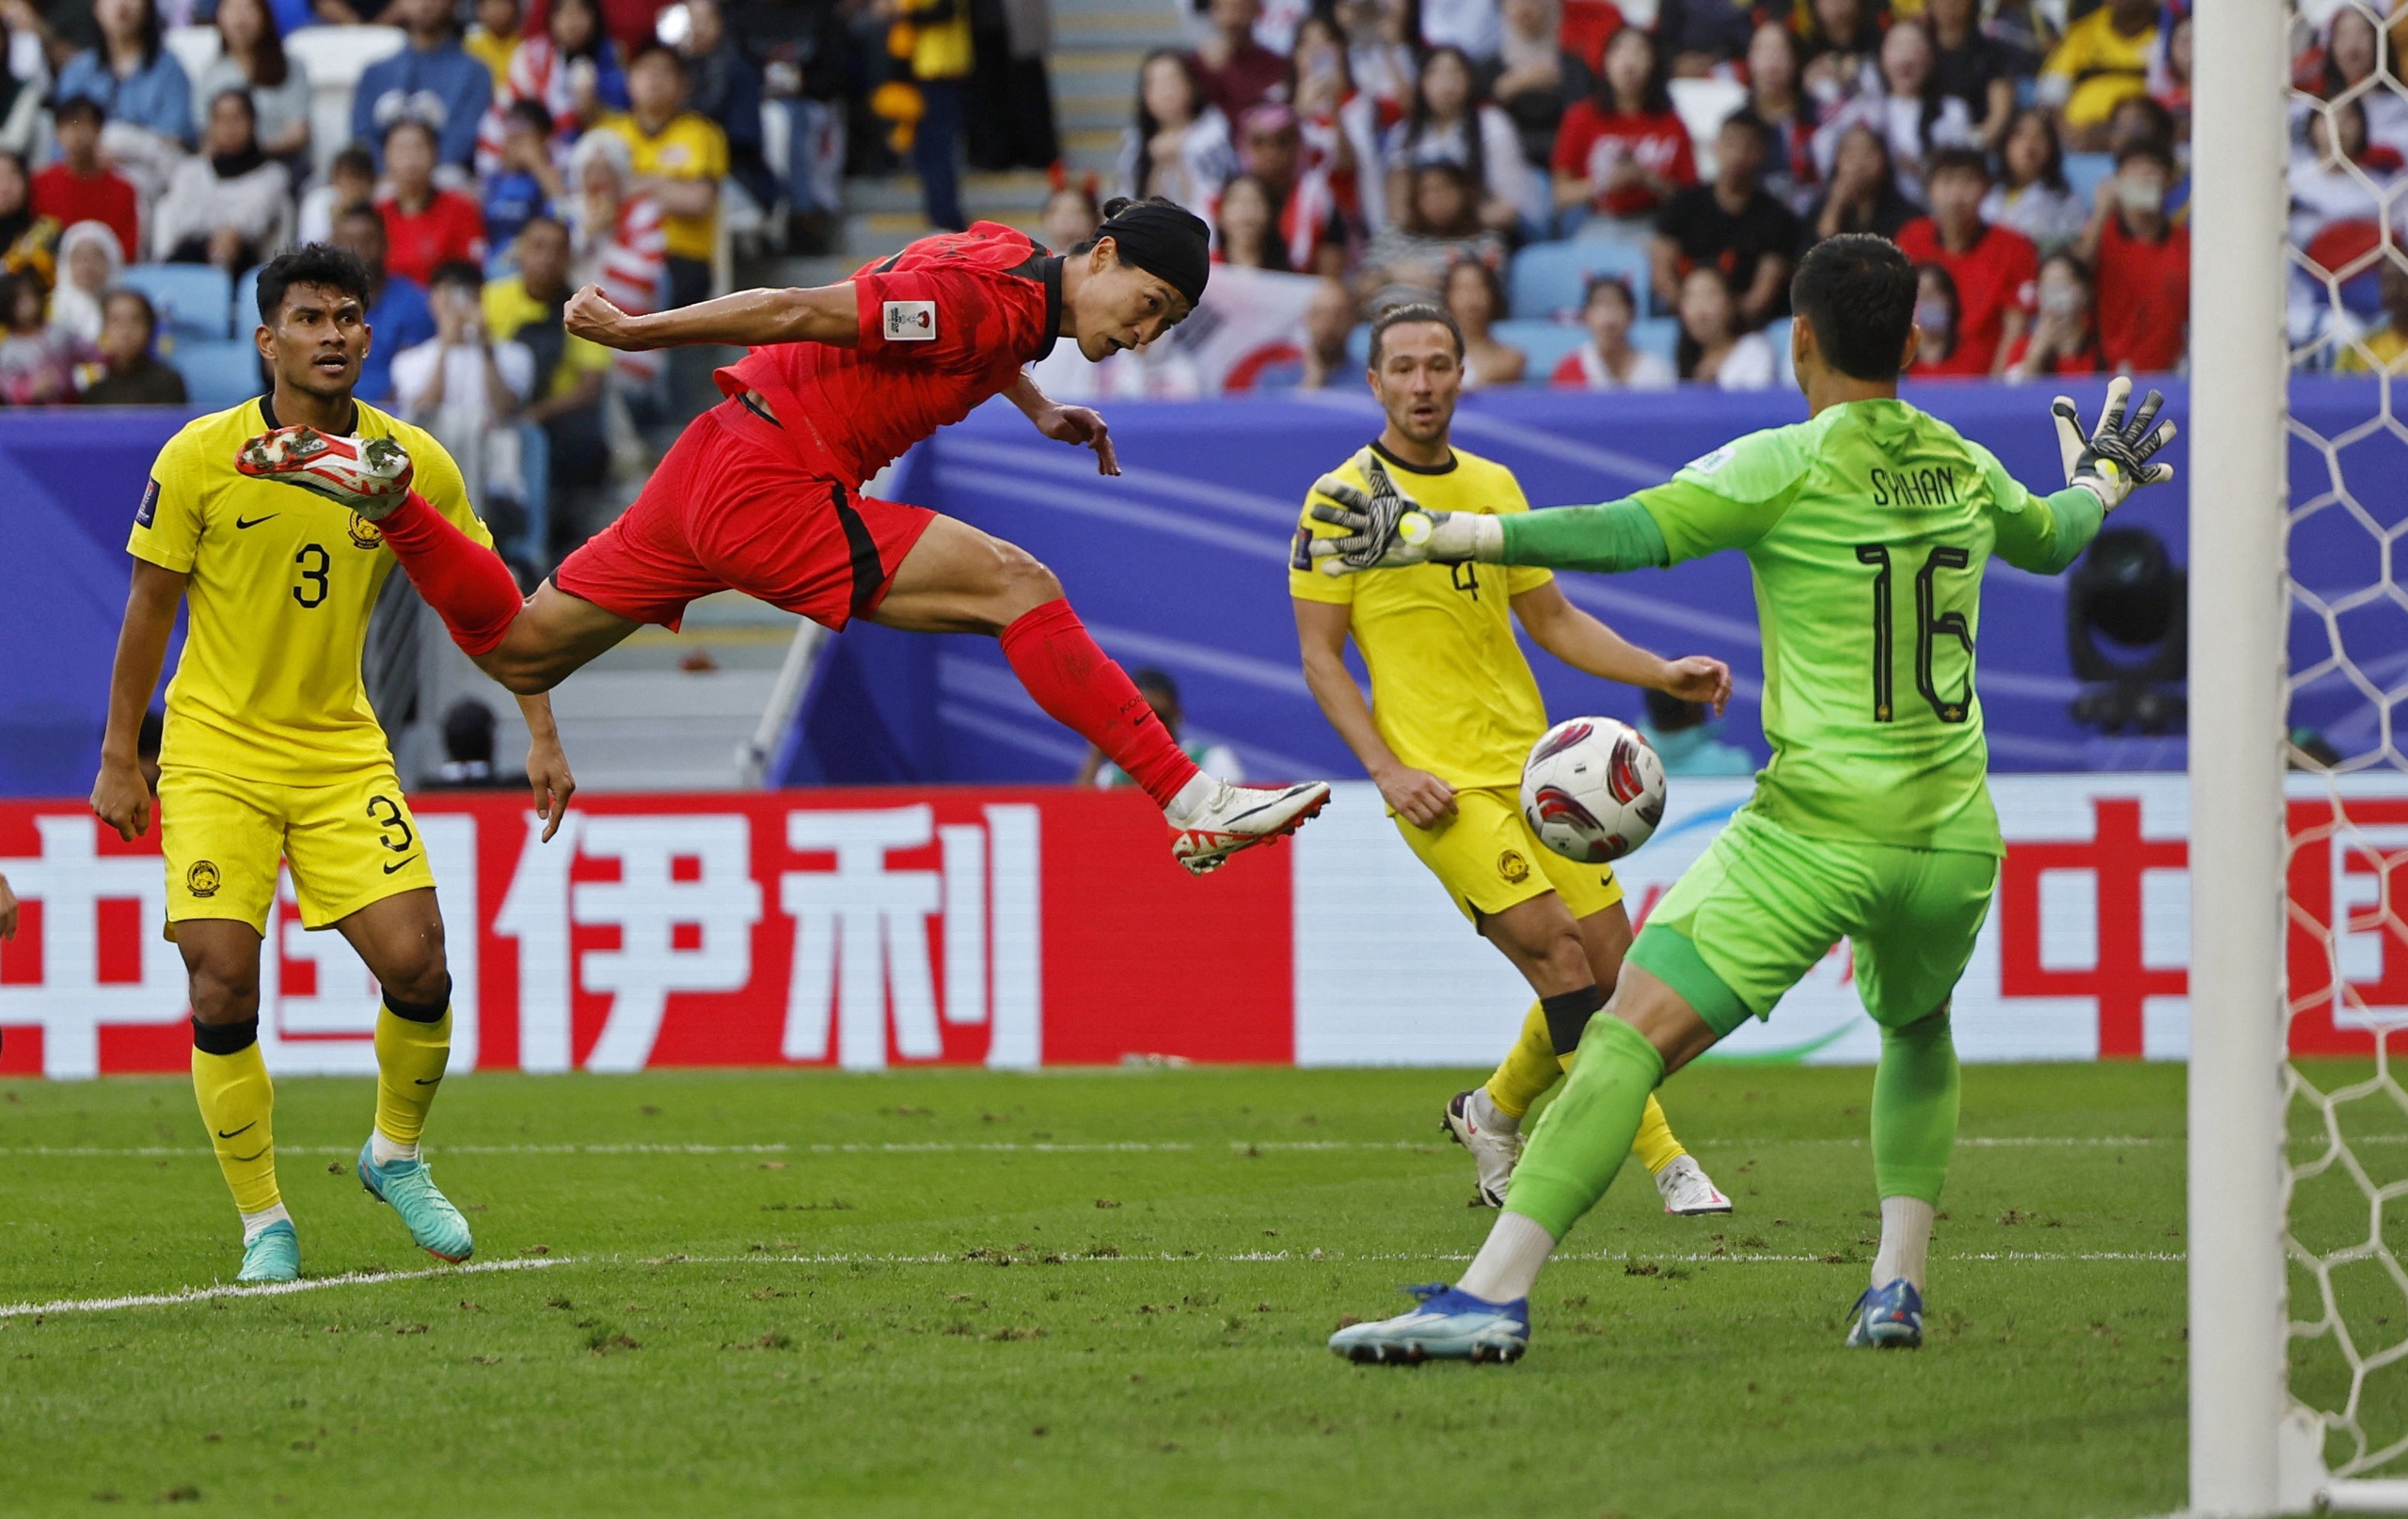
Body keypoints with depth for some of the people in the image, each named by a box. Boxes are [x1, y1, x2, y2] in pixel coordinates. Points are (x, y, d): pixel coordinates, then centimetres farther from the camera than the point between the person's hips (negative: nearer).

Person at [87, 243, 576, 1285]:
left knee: (416, 964, -11)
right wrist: (118, 758, 0)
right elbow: (149, 612, -1)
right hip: (216, 753, -2)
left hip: (340, 749, 2)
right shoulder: (201, 458, -9)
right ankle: (263, 1222, 4)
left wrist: (542, 735, 1)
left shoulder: (412, 465, -3)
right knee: (222, 983, -13)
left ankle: (395, 1157, 18)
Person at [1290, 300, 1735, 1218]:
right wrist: (1389, 771, -14)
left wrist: (1665, 674, 7)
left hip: (1532, 762, 6)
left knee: (1609, 964, 3)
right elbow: (1320, 656, -3)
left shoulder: (1493, 486, 13)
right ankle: (1663, 1160, -14)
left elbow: (1552, 621, 20)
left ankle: (1493, 1114, 27)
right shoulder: (1343, 497, -4)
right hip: (1440, 780, -6)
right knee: (1557, 950, -18)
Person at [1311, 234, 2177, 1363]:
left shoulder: (1788, 466, -6)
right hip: (1953, 835, 6)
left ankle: (1494, 1292, -23)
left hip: (1815, 831, -6)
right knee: (1916, 1029, 34)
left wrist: (1436, 536, -18)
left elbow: (1628, 533, -18)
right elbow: (2048, 541, 34)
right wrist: (2104, 480, 57)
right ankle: (1899, 1283, 23)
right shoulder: (1966, 471, 12)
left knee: (1630, 1035, -11)